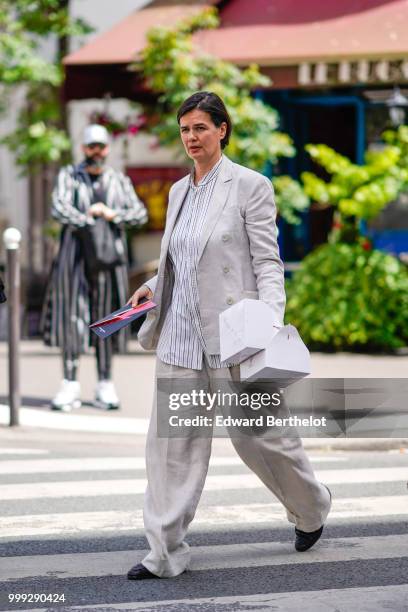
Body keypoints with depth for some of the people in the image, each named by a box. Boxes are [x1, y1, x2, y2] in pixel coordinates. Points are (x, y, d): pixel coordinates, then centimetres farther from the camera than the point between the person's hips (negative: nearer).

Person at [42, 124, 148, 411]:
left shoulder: (120, 180, 11)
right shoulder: (69, 176, 6)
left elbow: (140, 213, 2)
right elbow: (59, 208, -10)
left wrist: (112, 215, -12)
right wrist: (86, 221, -20)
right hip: (76, 254, -1)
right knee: (72, 315, -6)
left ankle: (105, 386, 7)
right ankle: (70, 385, -4)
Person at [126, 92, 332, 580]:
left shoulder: (249, 186, -6)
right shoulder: (179, 191, 14)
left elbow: (267, 262, -9)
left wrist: (272, 321, -20)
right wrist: (154, 285, 9)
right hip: (179, 334, 6)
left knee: (256, 434, 6)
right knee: (171, 442, 2)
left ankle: (311, 507, 33)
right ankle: (165, 553, 5)